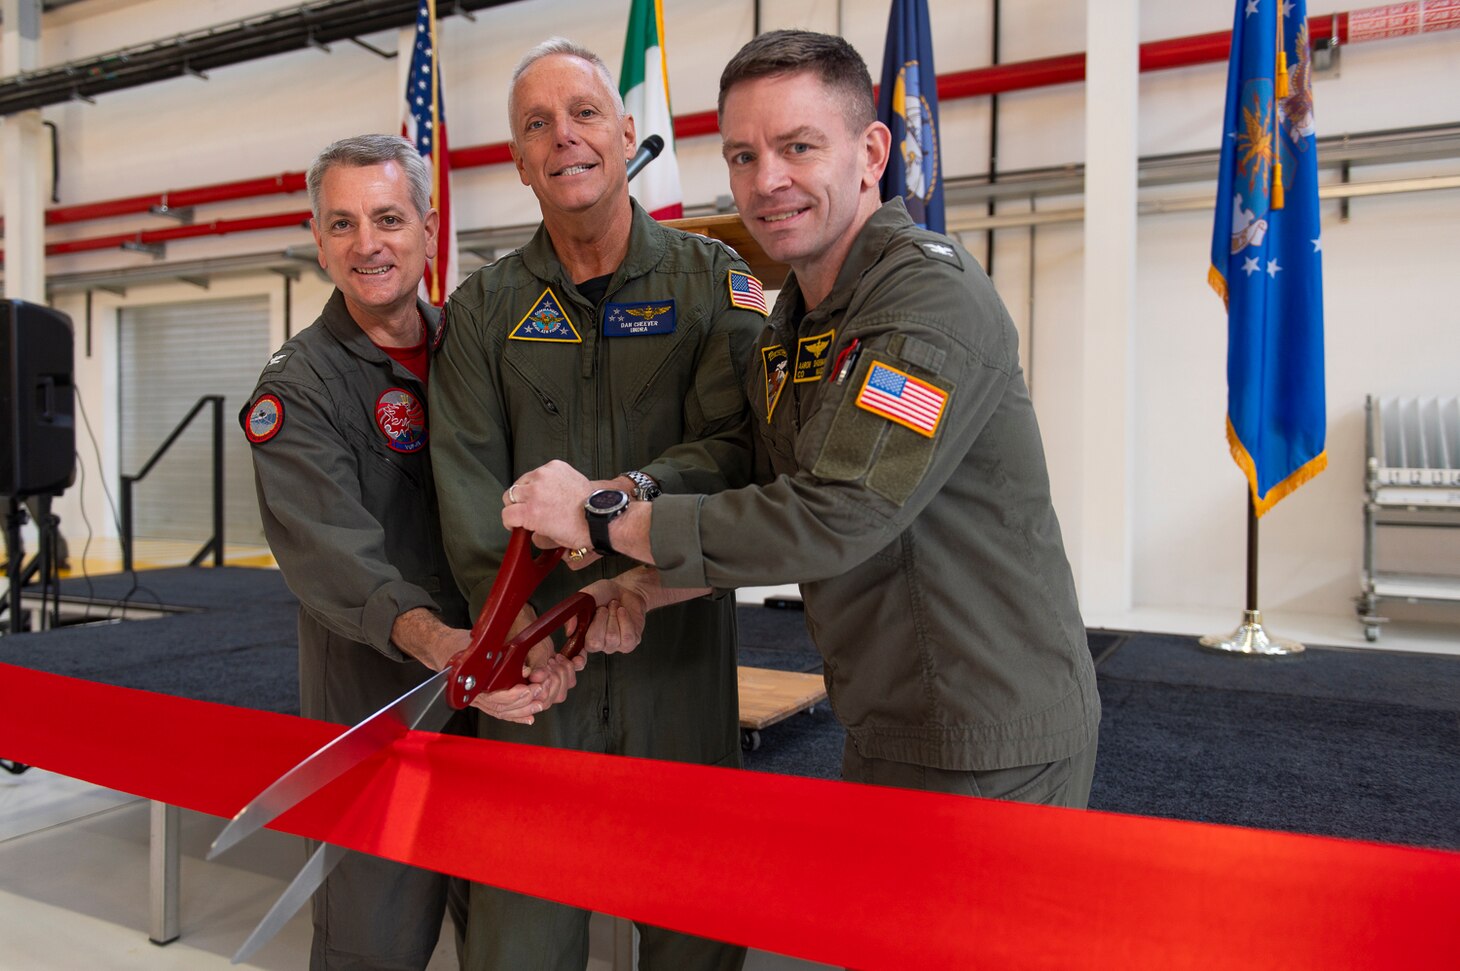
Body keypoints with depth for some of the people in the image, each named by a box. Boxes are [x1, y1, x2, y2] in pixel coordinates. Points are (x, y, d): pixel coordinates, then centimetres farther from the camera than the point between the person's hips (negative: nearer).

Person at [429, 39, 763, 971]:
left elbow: (737, 444, -7)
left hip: (678, 636, -1)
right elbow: (467, 482, 1)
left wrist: (640, 490, -26)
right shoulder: (483, 307, 8)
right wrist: (525, 612, -13)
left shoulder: (712, 279, 3)